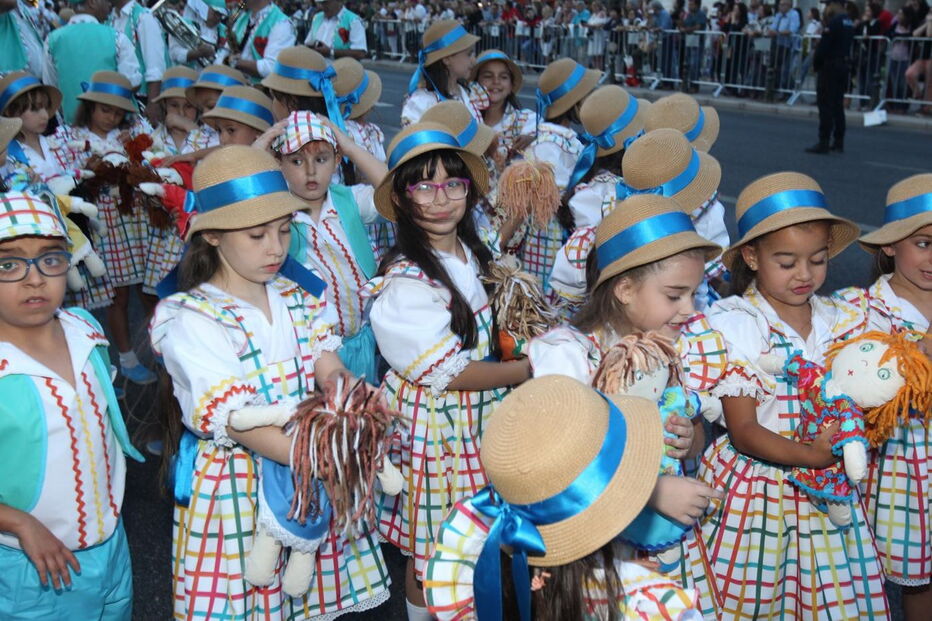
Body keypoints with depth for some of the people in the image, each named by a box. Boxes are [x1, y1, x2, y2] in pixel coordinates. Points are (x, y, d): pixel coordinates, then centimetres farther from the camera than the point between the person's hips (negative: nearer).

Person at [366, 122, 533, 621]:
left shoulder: (470, 254, 2)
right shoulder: (404, 282, -24)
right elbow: (448, 373, -20)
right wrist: (533, 369, -13)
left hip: (481, 417, 7)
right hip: (433, 425, -7)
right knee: (431, 550, 10)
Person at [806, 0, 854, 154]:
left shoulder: (834, 22, -15)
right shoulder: (849, 22, 14)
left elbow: (823, 45, -18)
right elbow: (847, 45, 15)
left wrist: (816, 64, -5)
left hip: (830, 66, -9)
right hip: (844, 65, 9)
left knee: (825, 105, -7)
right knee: (838, 105, 13)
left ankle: (823, 143, -9)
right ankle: (838, 141, 16)